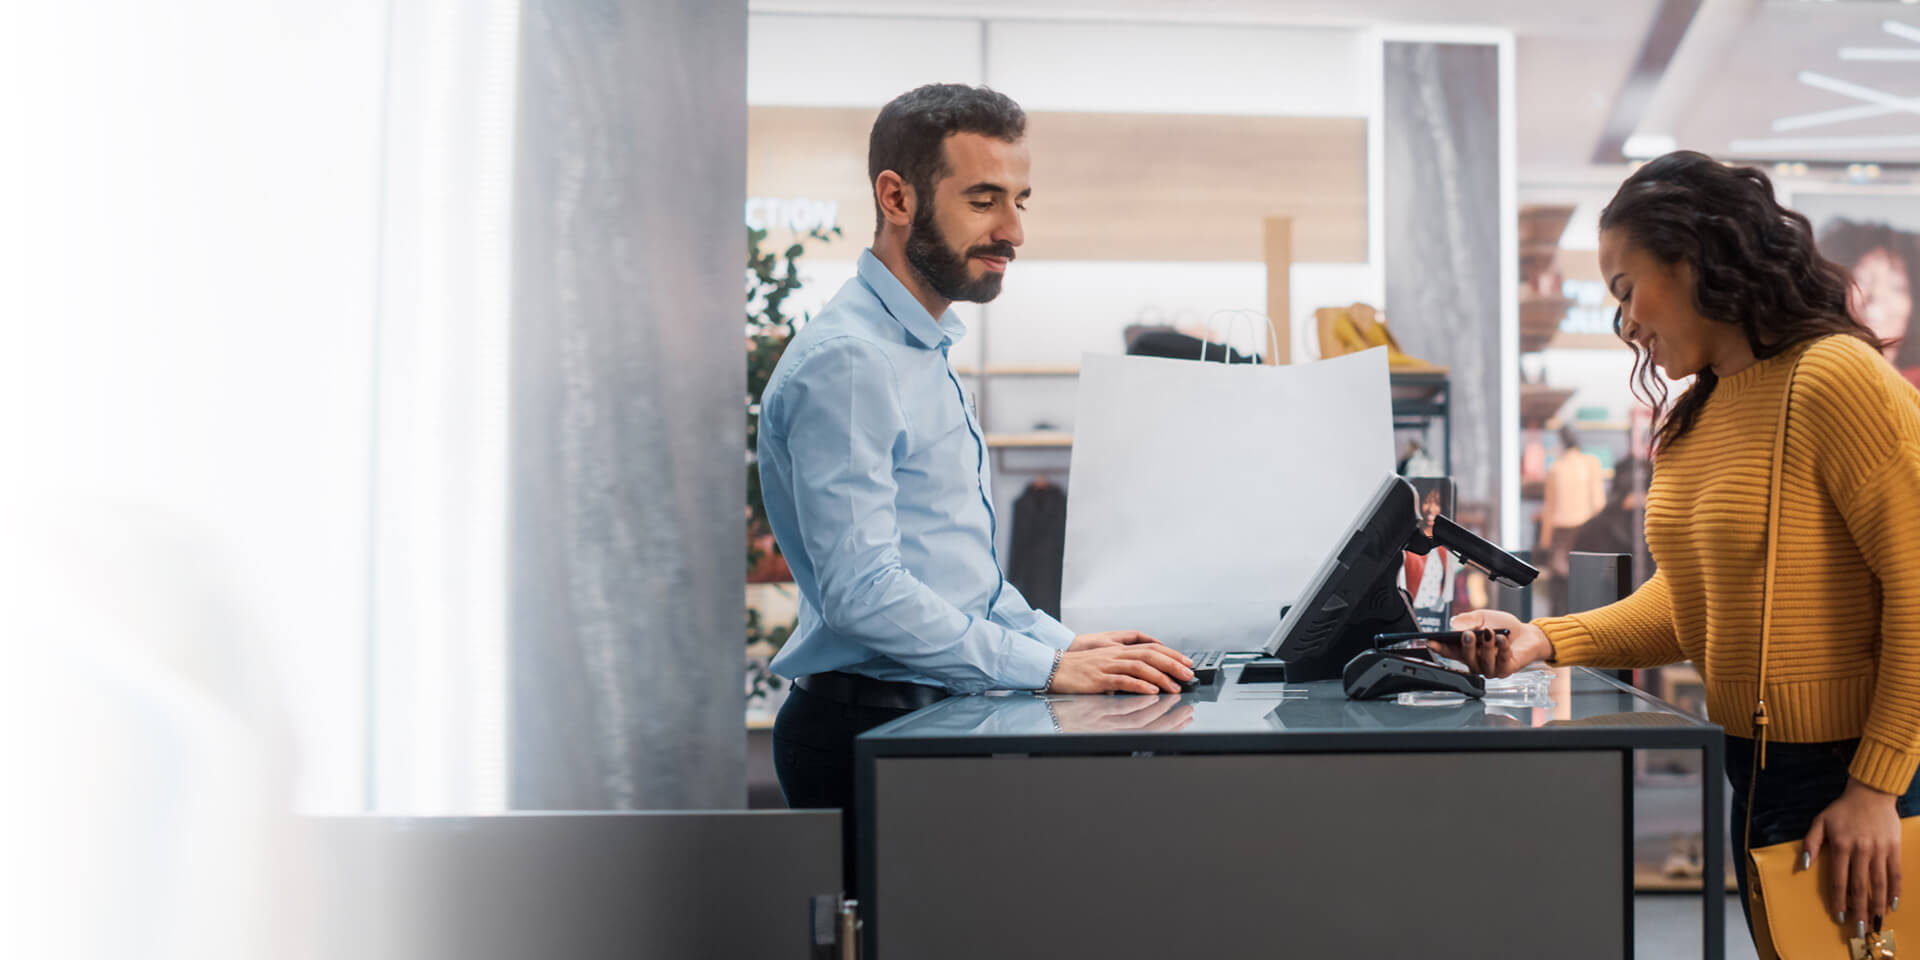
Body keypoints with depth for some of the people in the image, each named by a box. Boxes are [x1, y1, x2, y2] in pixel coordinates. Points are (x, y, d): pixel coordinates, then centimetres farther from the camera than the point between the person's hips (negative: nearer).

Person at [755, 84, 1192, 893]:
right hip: (866, 728, -9)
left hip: (931, 717, 9)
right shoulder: (843, 362, -13)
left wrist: (1067, 643, 11)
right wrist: (1048, 667, -20)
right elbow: (861, 592, -21)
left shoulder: (924, 352, 19)